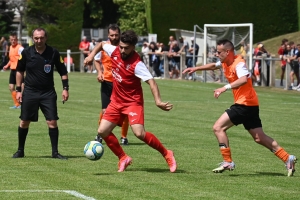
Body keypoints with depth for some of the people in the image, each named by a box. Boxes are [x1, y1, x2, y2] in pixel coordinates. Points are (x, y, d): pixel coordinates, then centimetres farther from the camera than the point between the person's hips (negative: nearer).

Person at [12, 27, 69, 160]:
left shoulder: (53, 53, -6)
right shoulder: (26, 53, -5)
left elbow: (63, 72, 3)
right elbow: (19, 71, 8)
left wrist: (65, 88, -6)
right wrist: (18, 90, 4)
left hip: (48, 93, -1)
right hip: (30, 92, 1)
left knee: (52, 122, -7)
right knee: (24, 122, 4)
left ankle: (55, 152, 2)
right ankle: (20, 150, 19)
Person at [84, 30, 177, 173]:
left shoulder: (136, 64, -23)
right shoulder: (114, 51, -6)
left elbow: (151, 82, -31)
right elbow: (102, 45, 17)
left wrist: (158, 101, -45)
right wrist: (92, 55, 1)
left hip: (133, 102, -7)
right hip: (116, 101, 7)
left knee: (139, 133, -22)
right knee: (102, 131, 0)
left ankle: (166, 154, -3)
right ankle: (123, 158, 18)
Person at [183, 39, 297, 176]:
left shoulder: (239, 64, -18)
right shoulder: (225, 62, 10)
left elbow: (244, 79, -38)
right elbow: (213, 66, 33)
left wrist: (225, 88, -46)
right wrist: (195, 69, 30)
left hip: (245, 103, -10)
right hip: (250, 104, 10)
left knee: (218, 127, -8)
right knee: (259, 138, 10)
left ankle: (227, 162, -6)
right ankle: (288, 158, 9)